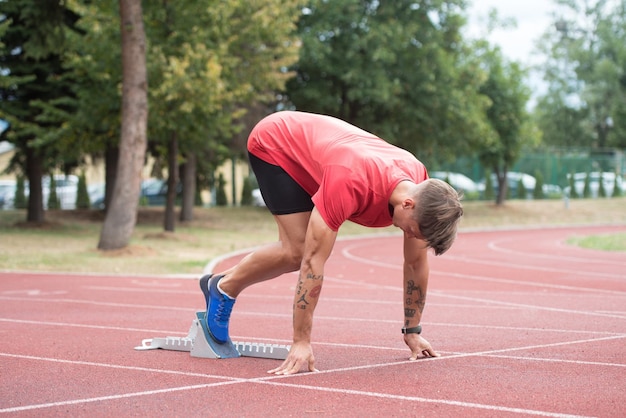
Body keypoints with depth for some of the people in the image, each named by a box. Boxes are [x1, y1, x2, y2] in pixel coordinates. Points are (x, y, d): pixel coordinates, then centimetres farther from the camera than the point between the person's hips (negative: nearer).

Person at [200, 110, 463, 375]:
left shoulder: (420, 190, -22)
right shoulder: (351, 184, -43)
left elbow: (416, 262, -7)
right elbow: (313, 262, -40)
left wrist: (412, 332, -1)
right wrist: (301, 343, -37)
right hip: (273, 142, -7)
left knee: (299, 248, 1)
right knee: (299, 250, -18)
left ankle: (220, 282, 20)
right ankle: (224, 286, 5)